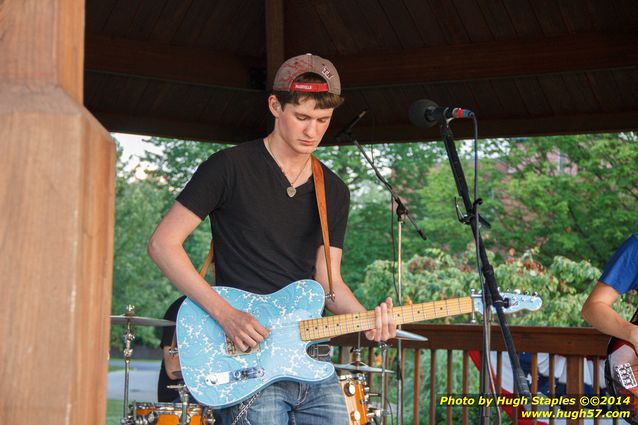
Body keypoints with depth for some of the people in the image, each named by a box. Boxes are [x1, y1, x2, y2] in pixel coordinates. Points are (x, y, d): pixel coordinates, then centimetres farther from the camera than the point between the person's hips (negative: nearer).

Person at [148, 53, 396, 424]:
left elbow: (328, 281, 13)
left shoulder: (335, 192, 12)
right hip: (247, 358, -5)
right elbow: (162, 243, -8)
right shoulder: (231, 167, -5)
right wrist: (226, 314, -16)